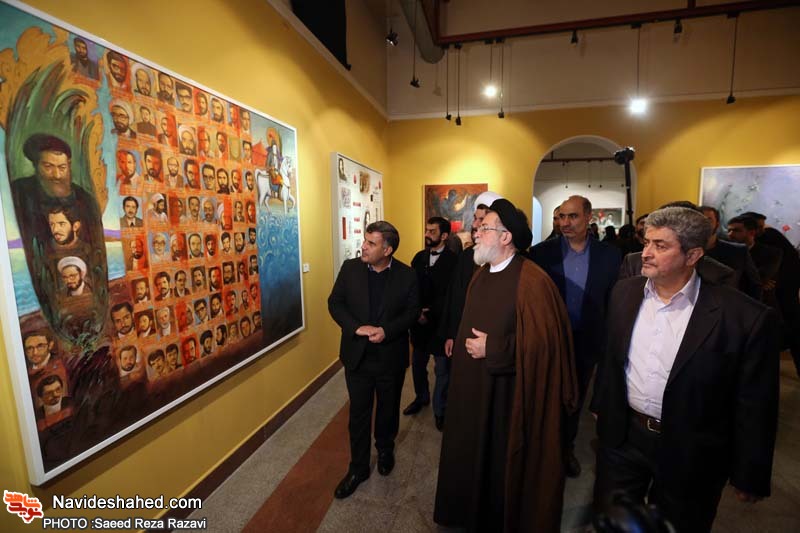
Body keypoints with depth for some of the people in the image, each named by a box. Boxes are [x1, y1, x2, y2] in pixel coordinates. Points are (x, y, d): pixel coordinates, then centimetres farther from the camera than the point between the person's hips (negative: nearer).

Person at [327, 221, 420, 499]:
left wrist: (387, 330, -21)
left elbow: (412, 311, -5)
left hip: (391, 356, 0)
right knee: (358, 414, 13)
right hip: (357, 355, 1)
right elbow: (335, 302, -4)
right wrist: (357, 328, -19)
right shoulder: (350, 268, -6)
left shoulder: (406, 275, -10)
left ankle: (385, 450, 49)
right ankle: (358, 467, 33)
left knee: (388, 410, 20)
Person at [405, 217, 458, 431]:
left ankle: (439, 409, 29)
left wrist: (431, 313, -16)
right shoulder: (419, 257, 5)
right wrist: (417, 313, -10)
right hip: (419, 321, 5)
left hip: (441, 322, -5)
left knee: (442, 369, 9)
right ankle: (421, 397, 44)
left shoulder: (453, 260, -13)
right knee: (418, 363, 20)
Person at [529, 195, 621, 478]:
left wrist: (608, 342, -1)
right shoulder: (541, 252, -10)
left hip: (586, 343, 2)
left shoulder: (610, 255, -5)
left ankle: (566, 447, 44)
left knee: (575, 400, 21)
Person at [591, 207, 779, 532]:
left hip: (689, 453, -3)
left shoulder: (745, 317, -18)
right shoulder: (624, 292, -5)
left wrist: (748, 477, -3)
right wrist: (601, 405, 12)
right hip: (622, 436, 3)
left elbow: (753, 405, -10)